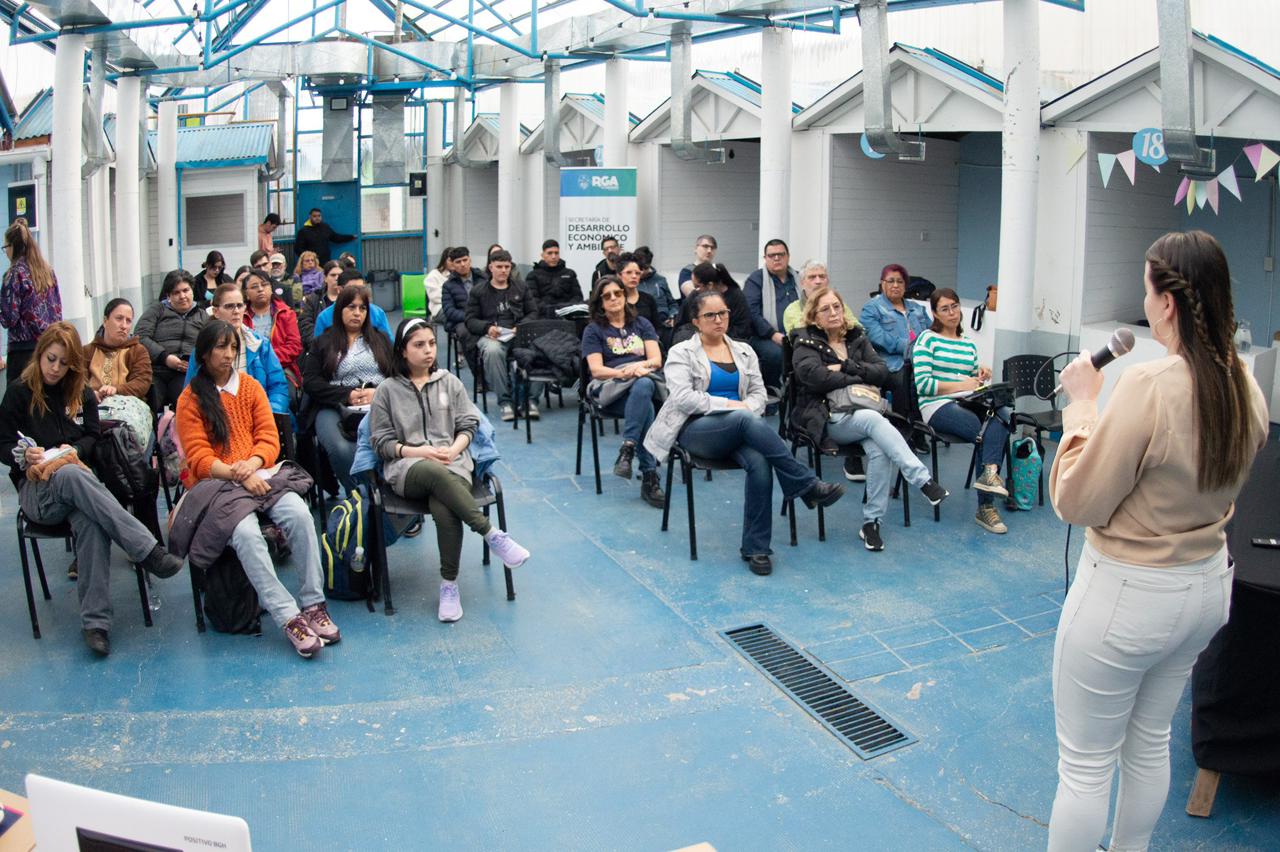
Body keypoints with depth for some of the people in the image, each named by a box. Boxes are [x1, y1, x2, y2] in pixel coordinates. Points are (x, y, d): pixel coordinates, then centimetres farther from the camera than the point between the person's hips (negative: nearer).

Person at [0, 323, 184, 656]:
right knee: (70, 475, -41)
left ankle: (95, 621, -40)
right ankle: (148, 550, -48)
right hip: (36, 488, -2)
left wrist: (75, 450, -5)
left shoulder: (82, 393, 17)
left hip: (76, 475, 2)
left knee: (91, 522, -36)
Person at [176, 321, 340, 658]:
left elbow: (269, 438, 9)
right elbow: (199, 459, -2)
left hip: (259, 474, 3)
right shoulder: (190, 399, 6)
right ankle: (289, 617, -32)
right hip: (215, 481, -3)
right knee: (246, 533, -33)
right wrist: (237, 475, -18)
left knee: (300, 514, -28)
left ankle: (314, 604, -23)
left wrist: (252, 463, -13)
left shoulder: (250, 386, 15)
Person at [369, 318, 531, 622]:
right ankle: (493, 535, -35)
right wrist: (420, 452, -9)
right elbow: (382, 442, 7)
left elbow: (468, 425, 13)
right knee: (435, 472, -41)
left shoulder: (450, 382, 17)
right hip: (408, 469, -1)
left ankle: (449, 585, -21)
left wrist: (453, 449, -8)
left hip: (453, 463, 1)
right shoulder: (388, 390, 11)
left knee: (444, 509, -35)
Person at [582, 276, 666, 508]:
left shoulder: (642, 324, 22)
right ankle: (649, 476, -41)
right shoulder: (593, 330, 14)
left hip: (646, 380, 2)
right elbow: (596, 369, 1)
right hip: (610, 388, -2)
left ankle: (627, 449, -44)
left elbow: (656, 360, 9)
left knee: (642, 385, -39)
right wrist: (624, 372, -18)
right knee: (646, 407, -37)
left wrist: (642, 365, -15)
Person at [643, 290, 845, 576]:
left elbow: (758, 392, 12)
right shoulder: (681, 353, 5)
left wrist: (746, 408, -12)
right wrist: (730, 405, -16)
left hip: (739, 430, 4)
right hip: (696, 429, -4)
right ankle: (807, 485, -32)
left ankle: (755, 549, -24)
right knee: (746, 420, -36)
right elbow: (682, 397, -9)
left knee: (760, 463, -32)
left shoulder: (744, 351, 19)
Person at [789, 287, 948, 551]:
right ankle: (923, 480, -40)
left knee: (880, 451, -30)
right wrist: (860, 379, -7)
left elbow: (881, 370, 4)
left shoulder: (856, 338, 19)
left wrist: (845, 367, -9)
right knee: (873, 419, -35)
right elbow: (817, 376, -14)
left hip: (863, 413, 4)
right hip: (827, 418, -4)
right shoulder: (806, 342, 5)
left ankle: (871, 522, -22)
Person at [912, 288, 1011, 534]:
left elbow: (977, 384, 25)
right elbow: (922, 383, -7)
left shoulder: (969, 345, 23)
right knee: (995, 433, -28)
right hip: (937, 406, -5)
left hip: (969, 404, 5)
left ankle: (989, 472, -39)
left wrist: (982, 376, 2)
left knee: (1000, 413, -31)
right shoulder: (927, 339, 4)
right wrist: (961, 385, -12)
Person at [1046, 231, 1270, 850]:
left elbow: (1077, 503, -20)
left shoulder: (1149, 386, -27)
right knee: (1150, 743, 25)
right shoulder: (1247, 390, -3)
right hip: (1209, 585, 8)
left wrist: (1083, 403, -12)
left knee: (1086, 764, 8)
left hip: (1127, 593, -8)